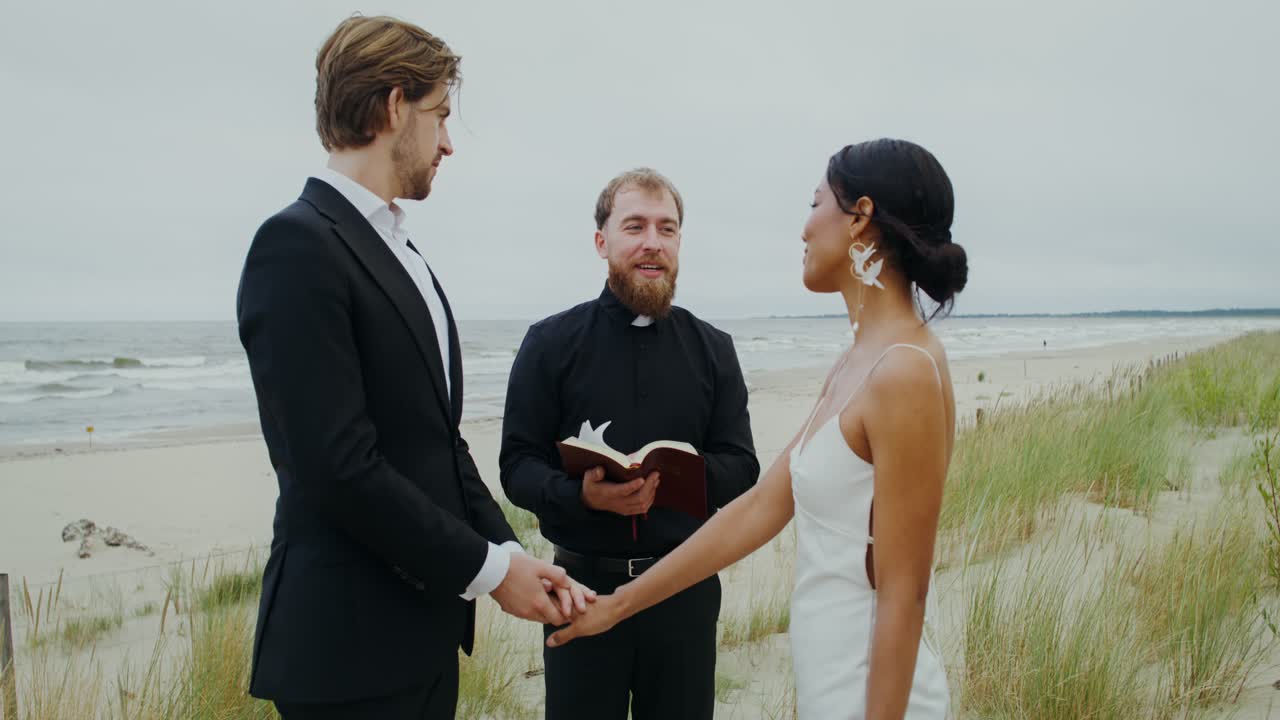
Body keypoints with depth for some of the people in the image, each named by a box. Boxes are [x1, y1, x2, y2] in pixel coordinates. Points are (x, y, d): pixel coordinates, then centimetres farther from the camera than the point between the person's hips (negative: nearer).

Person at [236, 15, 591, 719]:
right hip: (350, 643, -8)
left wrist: (511, 552, 1)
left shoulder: (403, 251, 12)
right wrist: (488, 566, -13)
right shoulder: (297, 244, -15)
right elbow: (339, 467, -21)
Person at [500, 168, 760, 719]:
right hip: (584, 585, -1)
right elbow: (517, 464, -4)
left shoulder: (713, 349, 4)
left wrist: (673, 475, -20)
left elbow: (741, 467, 1)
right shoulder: (551, 341, -2)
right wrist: (582, 492, -25)